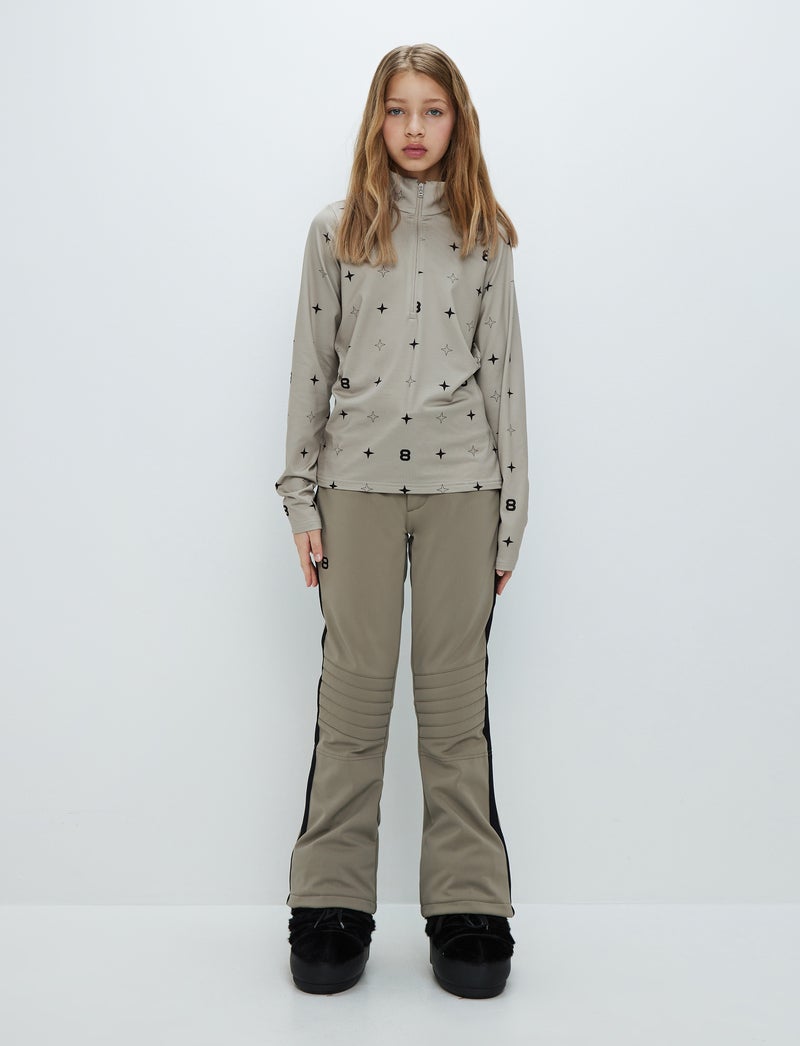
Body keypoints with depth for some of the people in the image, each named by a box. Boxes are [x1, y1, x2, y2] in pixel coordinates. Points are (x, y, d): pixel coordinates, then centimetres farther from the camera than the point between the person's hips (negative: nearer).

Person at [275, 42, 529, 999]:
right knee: (353, 688, 0)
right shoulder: (334, 232, 9)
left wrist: (511, 512, 4)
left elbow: (503, 372, 8)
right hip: (358, 479, 0)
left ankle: (469, 907, 11)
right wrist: (300, 498, 2)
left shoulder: (485, 236, 10)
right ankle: (331, 903, 11)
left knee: (455, 694, 2)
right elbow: (310, 368, 8)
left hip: (461, 480, 0)